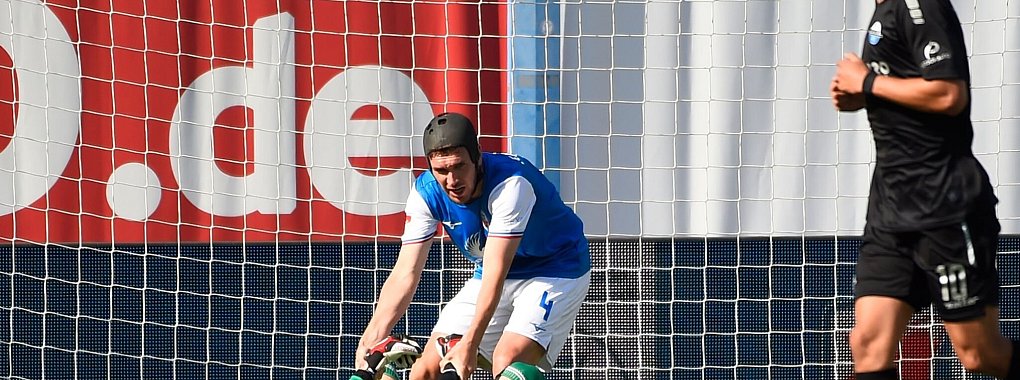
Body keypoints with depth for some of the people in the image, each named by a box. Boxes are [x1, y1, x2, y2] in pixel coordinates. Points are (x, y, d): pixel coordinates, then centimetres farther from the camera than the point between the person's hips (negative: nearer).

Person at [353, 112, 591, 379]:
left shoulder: (512, 184, -33)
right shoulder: (425, 193, -15)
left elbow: (495, 275, -35)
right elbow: (405, 274, -15)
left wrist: (469, 345, -40)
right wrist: (370, 340, -27)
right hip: (492, 276, 6)